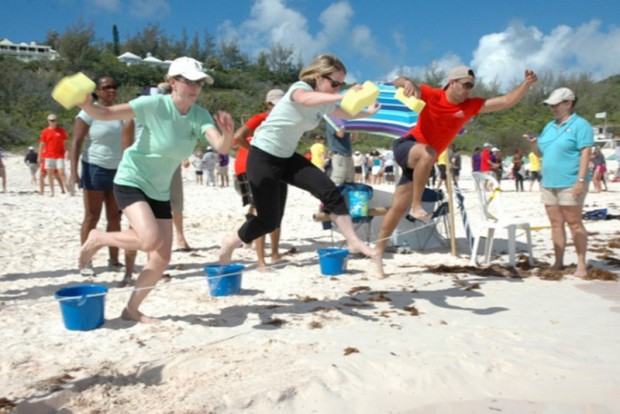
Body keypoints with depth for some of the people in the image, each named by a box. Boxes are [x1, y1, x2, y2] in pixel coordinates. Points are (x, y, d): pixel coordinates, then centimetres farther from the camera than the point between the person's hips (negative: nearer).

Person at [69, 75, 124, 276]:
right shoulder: (88, 113, -6)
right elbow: (76, 142, -10)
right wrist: (73, 173, -19)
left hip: (118, 170, 5)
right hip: (95, 169, -5)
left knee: (115, 217, 7)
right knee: (92, 216, -2)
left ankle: (114, 259, 15)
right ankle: (86, 262, 5)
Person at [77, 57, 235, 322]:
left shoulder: (200, 116, -7)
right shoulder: (154, 104, -18)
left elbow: (222, 147, -22)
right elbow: (107, 113, -22)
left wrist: (228, 133, -44)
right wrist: (87, 105, -43)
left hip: (160, 192, 6)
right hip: (130, 181, -6)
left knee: (162, 258, 2)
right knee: (151, 240, -27)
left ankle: (132, 309, 21)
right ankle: (97, 238, 3)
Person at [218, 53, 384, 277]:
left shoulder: (324, 103, 5)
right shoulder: (300, 88, -19)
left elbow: (344, 114, 31)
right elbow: (306, 100, -48)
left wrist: (368, 112, 27)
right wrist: (343, 96, -60)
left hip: (286, 157, 8)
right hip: (262, 157, -8)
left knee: (330, 191, -10)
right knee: (269, 220, -6)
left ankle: (354, 242, -4)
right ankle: (231, 242, 21)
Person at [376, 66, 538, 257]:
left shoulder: (470, 106, -1)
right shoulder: (432, 95, -13)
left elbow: (506, 101, -2)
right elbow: (398, 82, -19)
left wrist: (526, 84, -15)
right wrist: (407, 82, -42)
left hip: (422, 162, 5)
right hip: (405, 147, -5)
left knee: (399, 207, 5)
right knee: (428, 153, -39)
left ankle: (378, 249, 13)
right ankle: (416, 205, -28)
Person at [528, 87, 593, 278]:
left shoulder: (580, 125, -5)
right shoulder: (549, 126, 16)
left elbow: (585, 153, -13)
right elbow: (541, 152, 20)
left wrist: (581, 179, -21)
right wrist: (534, 143, -2)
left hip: (570, 183, -7)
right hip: (549, 183, 7)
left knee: (574, 223, -4)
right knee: (556, 223, 8)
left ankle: (581, 264, 4)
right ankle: (558, 262, 15)